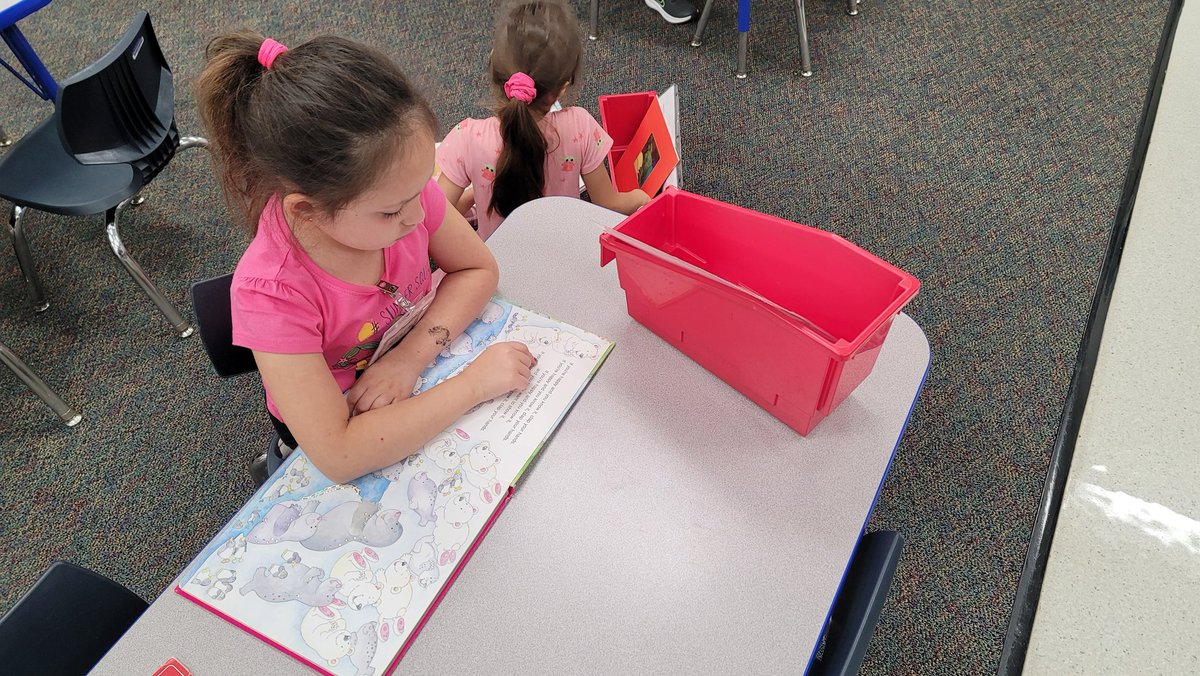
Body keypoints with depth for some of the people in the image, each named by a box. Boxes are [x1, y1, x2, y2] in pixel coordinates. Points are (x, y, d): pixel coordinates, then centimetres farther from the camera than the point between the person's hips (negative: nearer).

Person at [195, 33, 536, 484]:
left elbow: (478, 270, -12)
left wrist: (411, 356, -27)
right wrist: (475, 383, -38)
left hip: (418, 376, 4)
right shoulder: (272, 292, -36)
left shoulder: (399, 188, -25)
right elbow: (338, 456, -38)